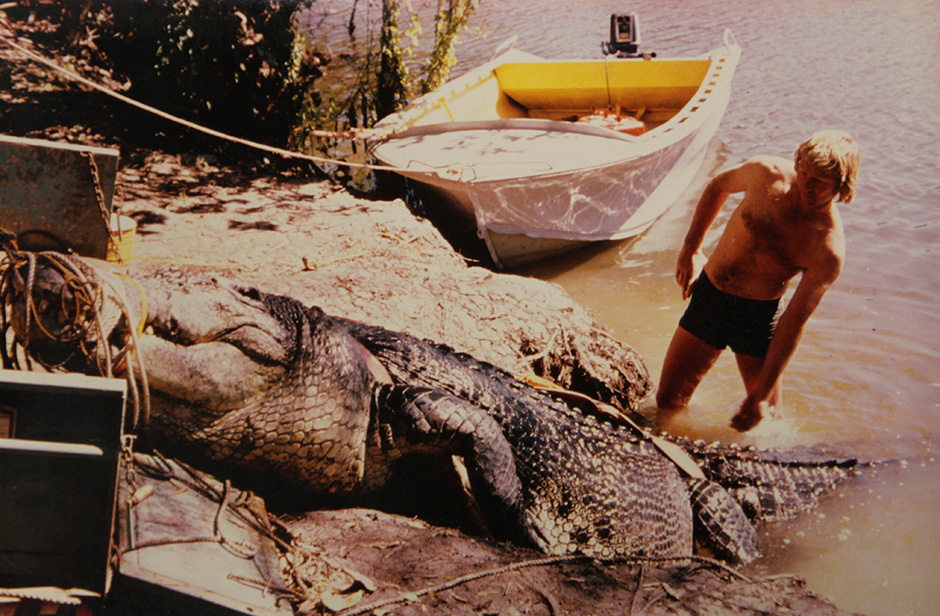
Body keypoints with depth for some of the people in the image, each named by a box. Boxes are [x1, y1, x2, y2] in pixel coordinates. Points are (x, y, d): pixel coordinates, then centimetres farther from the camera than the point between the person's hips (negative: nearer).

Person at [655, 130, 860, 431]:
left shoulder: (828, 251, -22)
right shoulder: (766, 173, -14)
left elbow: (793, 323, -19)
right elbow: (718, 186, 9)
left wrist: (761, 396, -17)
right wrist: (691, 248, 10)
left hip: (759, 315, -3)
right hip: (708, 294, 3)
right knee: (667, 402, 7)